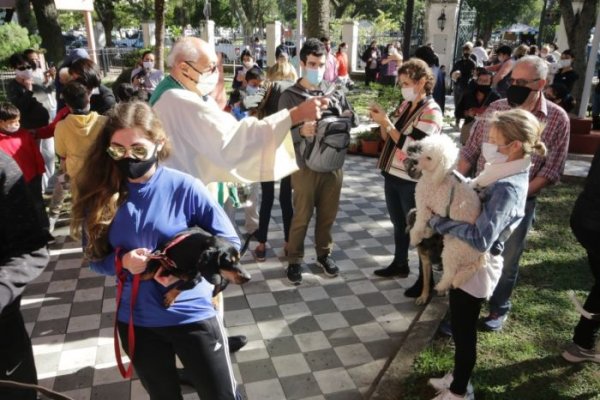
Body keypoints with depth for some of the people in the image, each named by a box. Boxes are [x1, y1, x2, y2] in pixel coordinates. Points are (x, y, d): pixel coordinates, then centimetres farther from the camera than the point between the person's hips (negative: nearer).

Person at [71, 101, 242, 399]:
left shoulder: (184, 187, -15)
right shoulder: (100, 192, -7)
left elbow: (230, 242, -11)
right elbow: (95, 257, 2)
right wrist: (122, 261, -20)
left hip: (192, 315, -3)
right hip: (135, 320, 3)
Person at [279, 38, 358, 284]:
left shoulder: (336, 94, 7)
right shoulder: (289, 96, -4)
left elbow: (352, 120, 11)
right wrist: (301, 131, -30)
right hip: (305, 166, -3)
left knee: (328, 215, 16)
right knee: (302, 217, 6)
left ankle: (324, 254, 35)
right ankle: (294, 260, 24)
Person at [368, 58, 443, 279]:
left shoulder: (431, 112, -15)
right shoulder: (405, 106, 7)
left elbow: (410, 147, -24)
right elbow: (389, 138, 12)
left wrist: (386, 122, -20)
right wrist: (382, 121, -5)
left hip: (412, 181, -7)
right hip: (392, 175, 7)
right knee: (398, 223, 20)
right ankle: (400, 264, 37)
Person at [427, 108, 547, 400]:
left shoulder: (507, 188, -26)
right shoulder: (503, 173, 2)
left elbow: (481, 238, -33)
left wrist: (438, 221, -24)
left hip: (475, 265, -9)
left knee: (463, 331, 10)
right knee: (460, 327, 23)